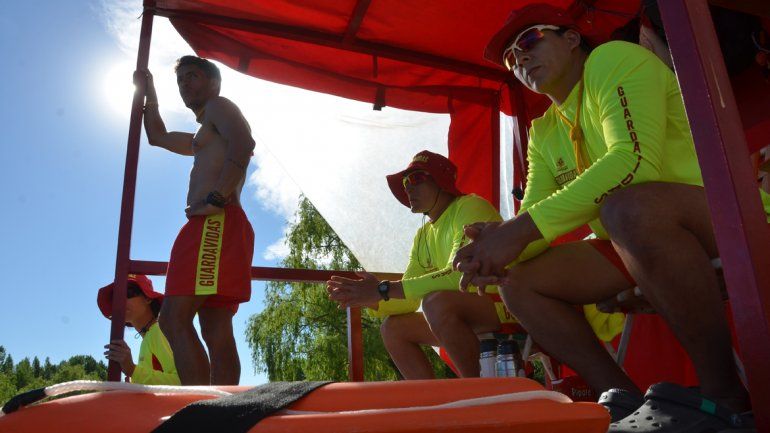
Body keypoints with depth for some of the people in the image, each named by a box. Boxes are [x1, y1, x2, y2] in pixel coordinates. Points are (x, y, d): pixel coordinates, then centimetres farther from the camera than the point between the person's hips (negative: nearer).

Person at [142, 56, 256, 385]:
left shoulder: (219, 105, 8)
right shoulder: (202, 140, 36)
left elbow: (243, 142, -14)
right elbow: (158, 136, 50)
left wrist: (217, 198, -21)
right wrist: (149, 91, 48)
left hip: (215, 223, -10)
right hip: (214, 230, 10)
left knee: (174, 320, -17)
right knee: (216, 331, 0)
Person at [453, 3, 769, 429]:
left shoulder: (613, 59, -8)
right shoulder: (543, 133, 14)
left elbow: (634, 160, -26)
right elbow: (534, 215, 6)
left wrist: (522, 228, -30)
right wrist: (501, 243, -19)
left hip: (729, 215, -7)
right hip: (635, 244, 7)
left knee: (629, 206, -39)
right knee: (519, 282, -6)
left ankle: (724, 393, -22)